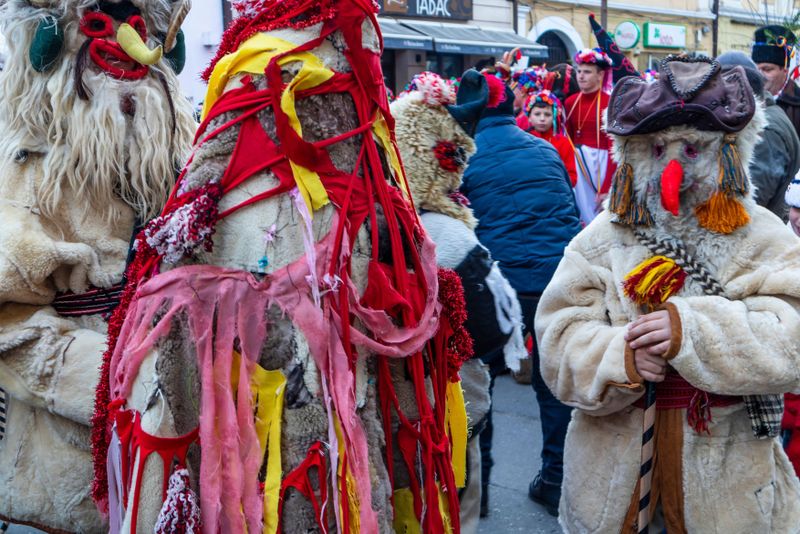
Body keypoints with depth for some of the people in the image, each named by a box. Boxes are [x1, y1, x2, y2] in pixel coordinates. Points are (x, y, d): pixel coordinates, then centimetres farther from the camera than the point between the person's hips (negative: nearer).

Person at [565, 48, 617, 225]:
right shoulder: (570, 102, 6)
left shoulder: (610, 103, -10)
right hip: (576, 163, 5)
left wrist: (606, 189, -16)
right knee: (581, 215, 10)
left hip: (601, 162, -5)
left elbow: (613, 148, -12)